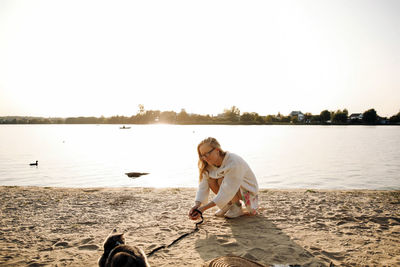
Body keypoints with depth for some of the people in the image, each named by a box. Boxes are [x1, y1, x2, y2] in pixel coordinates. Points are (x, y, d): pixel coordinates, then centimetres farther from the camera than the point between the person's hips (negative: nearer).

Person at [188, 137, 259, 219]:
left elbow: (228, 191, -37)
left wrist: (204, 208, -40)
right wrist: (197, 204, -36)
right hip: (230, 190, 7)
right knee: (210, 179, -19)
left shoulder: (233, 163, -34)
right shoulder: (209, 165, -12)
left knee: (222, 180, -31)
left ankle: (237, 207, -10)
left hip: (247, 189, -6)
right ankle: (228, 204, 0)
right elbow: (203, 186, -17)